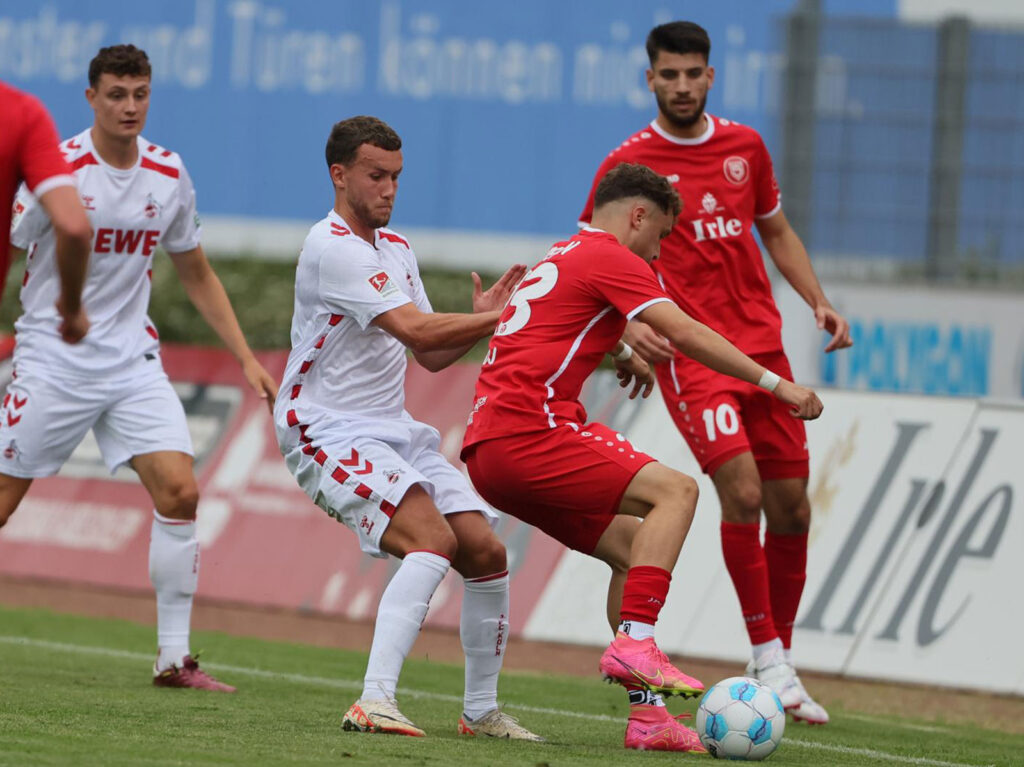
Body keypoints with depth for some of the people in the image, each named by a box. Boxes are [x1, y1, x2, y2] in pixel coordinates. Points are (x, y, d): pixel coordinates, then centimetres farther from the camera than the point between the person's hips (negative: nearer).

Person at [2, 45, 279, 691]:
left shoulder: (169, 177, 4)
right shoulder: (58, 171, -11)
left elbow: (198, 275, 16)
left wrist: (247, 358, 11)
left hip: (132, 359, 4)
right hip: (52, 361, -4)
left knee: (180, 494, -10)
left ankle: (174, 657, -4)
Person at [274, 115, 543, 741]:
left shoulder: (397, 249, 15)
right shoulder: (332, 247, -15)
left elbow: (432, 354, 16)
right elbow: (414, 329, -23)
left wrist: (481, 322, -1)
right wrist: (497, 319, -19)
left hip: (394, 431, 9)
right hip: (330, 432, -9)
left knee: (486, 550, 1)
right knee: (432, 538, -28)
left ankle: (482, 708, 17)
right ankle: (375, 702, -36)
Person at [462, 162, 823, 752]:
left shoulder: (563, 257, 27)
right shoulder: (611, 258, -3)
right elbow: (685, 334, -12)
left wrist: (623, 353, 63)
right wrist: (775, 383, -10)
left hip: (487, 448, 10)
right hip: (527, 432, -10)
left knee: (631, 547, 13)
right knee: (675, 490, -13)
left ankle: (647, 714, 5)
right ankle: (634, 642, -23)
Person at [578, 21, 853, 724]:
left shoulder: (745, 146, 11)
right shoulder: (627, 163, -2)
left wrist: (817, 300, 8)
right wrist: (627, 324, -16)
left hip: (763, 344, 5)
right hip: (690, 351, -5)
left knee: (791, 507, 5)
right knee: (742, 493, -20)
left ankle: (781, 658, 20)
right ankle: (767, 658, -11)